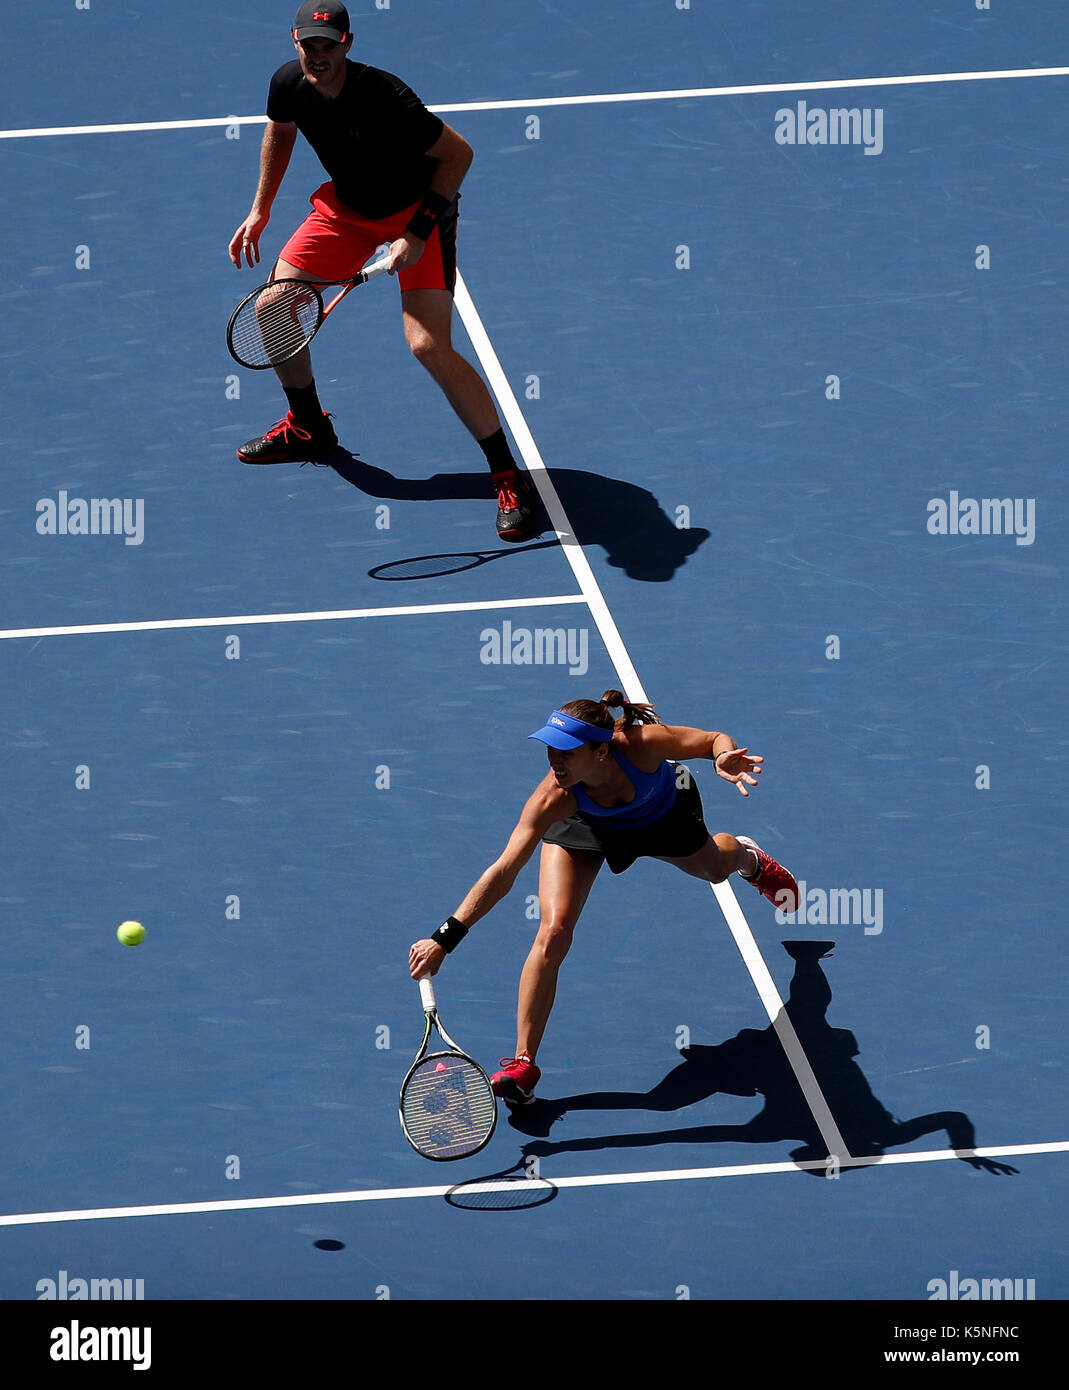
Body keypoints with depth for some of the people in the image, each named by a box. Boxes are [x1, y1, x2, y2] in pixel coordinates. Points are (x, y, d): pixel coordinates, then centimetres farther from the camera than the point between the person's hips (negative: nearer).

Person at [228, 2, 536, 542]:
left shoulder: (384, 97, -33)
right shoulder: (289, 84, -14)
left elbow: (458, 153, -23)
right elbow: (280, 133, 12)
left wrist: (418, 234, -25)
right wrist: (260, 212, 13)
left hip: (419, 208, -7)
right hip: (346, 205, 7)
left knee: (429, 346, -22)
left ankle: (509, 479, -14)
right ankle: (308, 429, 31)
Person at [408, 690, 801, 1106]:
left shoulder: (640, 744, -46)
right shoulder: (553, 800, -44)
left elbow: (716, 740, -31)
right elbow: (503, 872, -44)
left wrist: (726, 759, -56)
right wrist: (444, 939, -51)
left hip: (664, 811, 2)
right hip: (585, 824, -1)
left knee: (713, 868, 32)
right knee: (554, 931, -21)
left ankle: (749, 858, 75)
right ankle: (522, 1064, -8)